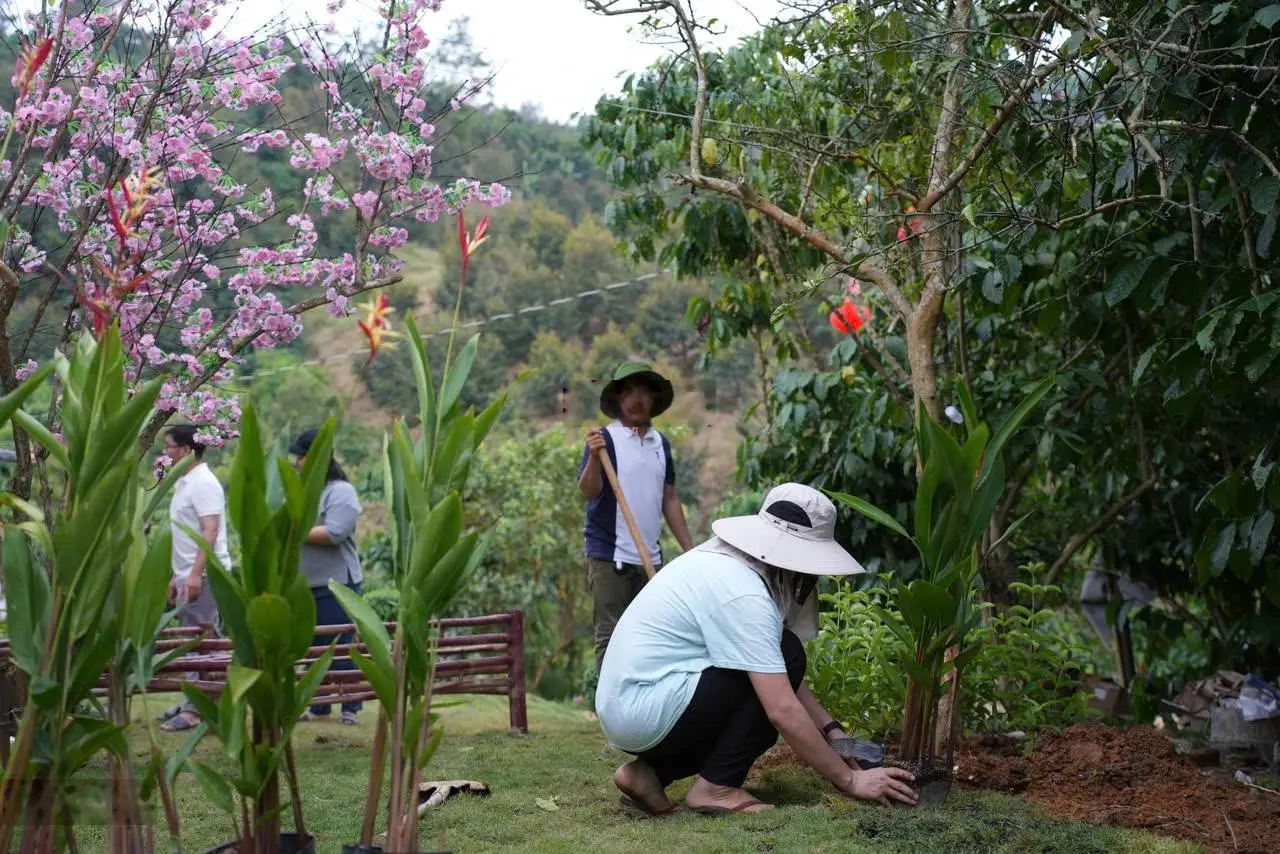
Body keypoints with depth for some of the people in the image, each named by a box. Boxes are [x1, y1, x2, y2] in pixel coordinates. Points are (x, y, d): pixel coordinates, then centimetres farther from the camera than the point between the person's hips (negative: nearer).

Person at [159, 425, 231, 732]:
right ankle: (193, 702, 20)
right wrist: (177, 575, 23)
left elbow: (210, 531, -22)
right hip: (188, 575, 10)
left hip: (204, 577, -10)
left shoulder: (203, 483, -13)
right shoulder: (185, 483, 18)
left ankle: (197, 709, -7)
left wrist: (196, 574, -27)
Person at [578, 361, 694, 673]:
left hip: (650, 557, 6)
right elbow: (588, 491, -15)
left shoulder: (661, 443, 12)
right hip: (609, 555, -6)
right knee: (610, 636, -3)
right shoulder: (605, 439, -6)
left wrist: (689, 549, 13)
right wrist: (594, 457, -32)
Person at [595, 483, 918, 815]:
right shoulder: (742, 594, -19)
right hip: (645, 712, -10)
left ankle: (649, 772, 11)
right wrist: (849, 779, -14)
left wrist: (831, 730, 8)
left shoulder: (722, 560, 10)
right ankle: (716, 787, -7)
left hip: (621, 707, 10)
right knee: (785, 658, -9)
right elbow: (784, 710, -22)